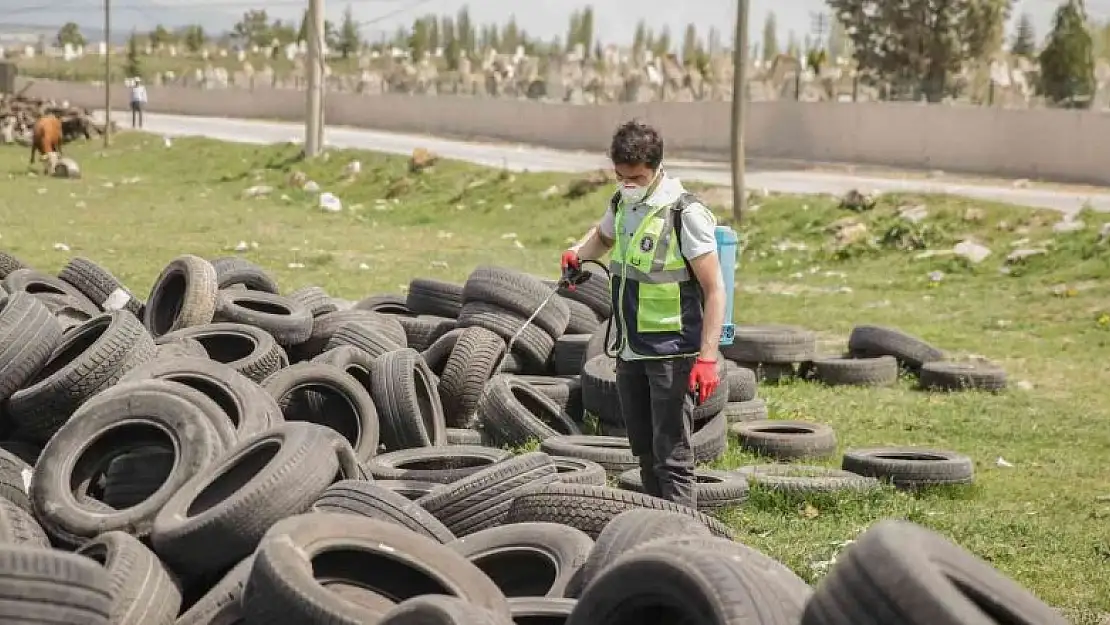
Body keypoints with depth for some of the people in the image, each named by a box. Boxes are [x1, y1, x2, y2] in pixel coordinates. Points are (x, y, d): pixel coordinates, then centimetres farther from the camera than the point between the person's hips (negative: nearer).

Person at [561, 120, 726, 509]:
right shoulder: (623, 204, 8)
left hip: (671, 354, -8)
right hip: (630, 350, 8)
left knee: (671, 453, -9)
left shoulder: (685, 213, -15)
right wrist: (579, 253, 12)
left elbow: (714, 289, -17)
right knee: (644, 450, 14)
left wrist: (707, 358, -23)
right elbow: (603, 235, 34)